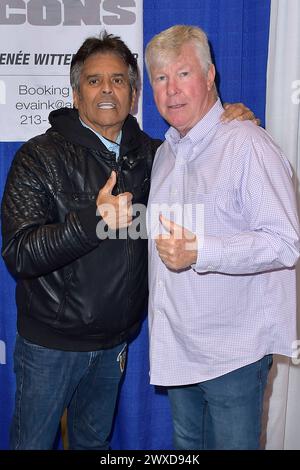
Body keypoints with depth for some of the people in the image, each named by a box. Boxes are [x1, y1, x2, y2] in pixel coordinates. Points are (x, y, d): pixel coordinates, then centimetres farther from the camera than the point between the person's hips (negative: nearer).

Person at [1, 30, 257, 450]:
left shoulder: (148, 153, 1)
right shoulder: (40, 156, -14)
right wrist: (92, 219, -37)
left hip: (115, 339, 4)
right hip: (51, 341, -4)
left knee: (94, 439, 24)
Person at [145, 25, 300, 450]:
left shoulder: (247, 144, -17)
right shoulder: (166, 151, 11)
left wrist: (199, 252, -30)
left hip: (232, 349, -7)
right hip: (177, 346, 8)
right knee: (185, 444, 24)